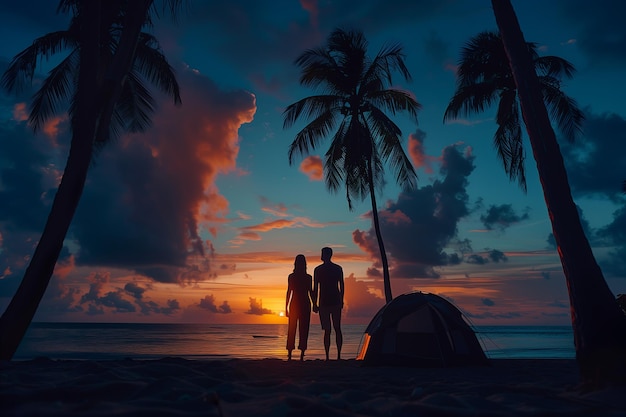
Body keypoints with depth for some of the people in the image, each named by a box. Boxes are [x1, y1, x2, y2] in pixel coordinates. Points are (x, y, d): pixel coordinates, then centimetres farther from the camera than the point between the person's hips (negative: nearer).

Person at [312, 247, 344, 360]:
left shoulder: (318, 270, -3)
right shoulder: (338, 269, 5)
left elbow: (315, 288, -3)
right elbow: (342, 286, 7)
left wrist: (315, 304, 1)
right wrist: (341, 301, 15)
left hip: (324, 303, -2)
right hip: (336, 303, 2)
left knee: (327, 330, 1)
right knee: (337, 329, 8)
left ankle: (327, 356, 0)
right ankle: (339, 355, 5)